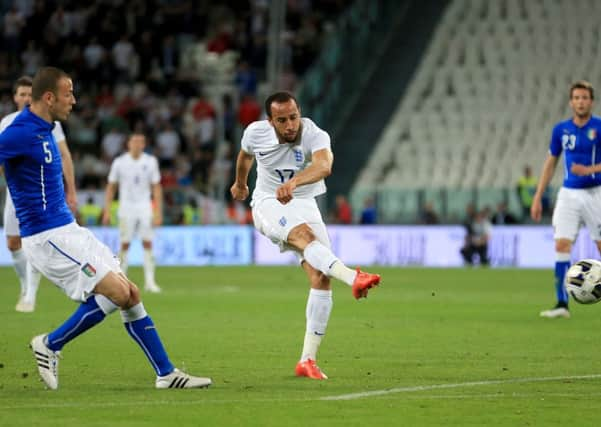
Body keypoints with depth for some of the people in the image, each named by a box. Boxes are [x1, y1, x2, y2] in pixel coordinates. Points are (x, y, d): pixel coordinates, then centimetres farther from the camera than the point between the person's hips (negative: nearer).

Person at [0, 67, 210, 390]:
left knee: (130, 294, 6)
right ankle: (50, 345, 1)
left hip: (68, 229, 10)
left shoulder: (43, 130, 12)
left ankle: (166, 373, 10)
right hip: (47, 237, -10)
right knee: (117, 292, -15)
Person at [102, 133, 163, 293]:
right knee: (125, 244, -3)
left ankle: (149, 281, -5)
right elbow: (111, 187, 6)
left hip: (145, 207, 1)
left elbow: (157, 188, 4)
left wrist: (158, 212, -2)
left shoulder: (150, 161, 2)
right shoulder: (119, 162, -1)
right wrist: (107, 211, -1)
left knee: (147, 243, -6)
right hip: (126, 207, -1)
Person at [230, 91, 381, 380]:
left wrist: (294, 182, -64)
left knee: (320, 278, -13)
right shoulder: (255, 132, -11)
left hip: (304, 204, 1)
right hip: (268, 203, -1)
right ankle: (352, 278, -62)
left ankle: (307, 360, -7)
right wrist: (240, 183, 35)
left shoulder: (315, 136, -21)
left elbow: (324, 166, -45)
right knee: (305, 234, -36)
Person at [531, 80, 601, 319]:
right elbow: (550, 163, 13)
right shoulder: (561, 129, 5)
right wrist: (538, 197, 9)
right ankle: (562, 304, -8)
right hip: (569, 193, 3)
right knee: (562, 245, -9)